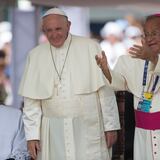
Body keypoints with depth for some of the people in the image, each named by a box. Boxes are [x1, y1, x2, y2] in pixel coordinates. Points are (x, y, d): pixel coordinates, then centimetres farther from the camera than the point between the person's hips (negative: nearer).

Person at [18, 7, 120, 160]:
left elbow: (105, 90, 0)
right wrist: (32, 135, 2)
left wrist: (111, 125, -1)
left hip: (87, 130, -2)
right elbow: (31, 101, 7)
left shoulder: (90, 47, -2)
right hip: (52, 133, 2)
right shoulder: (35, 55, 5)